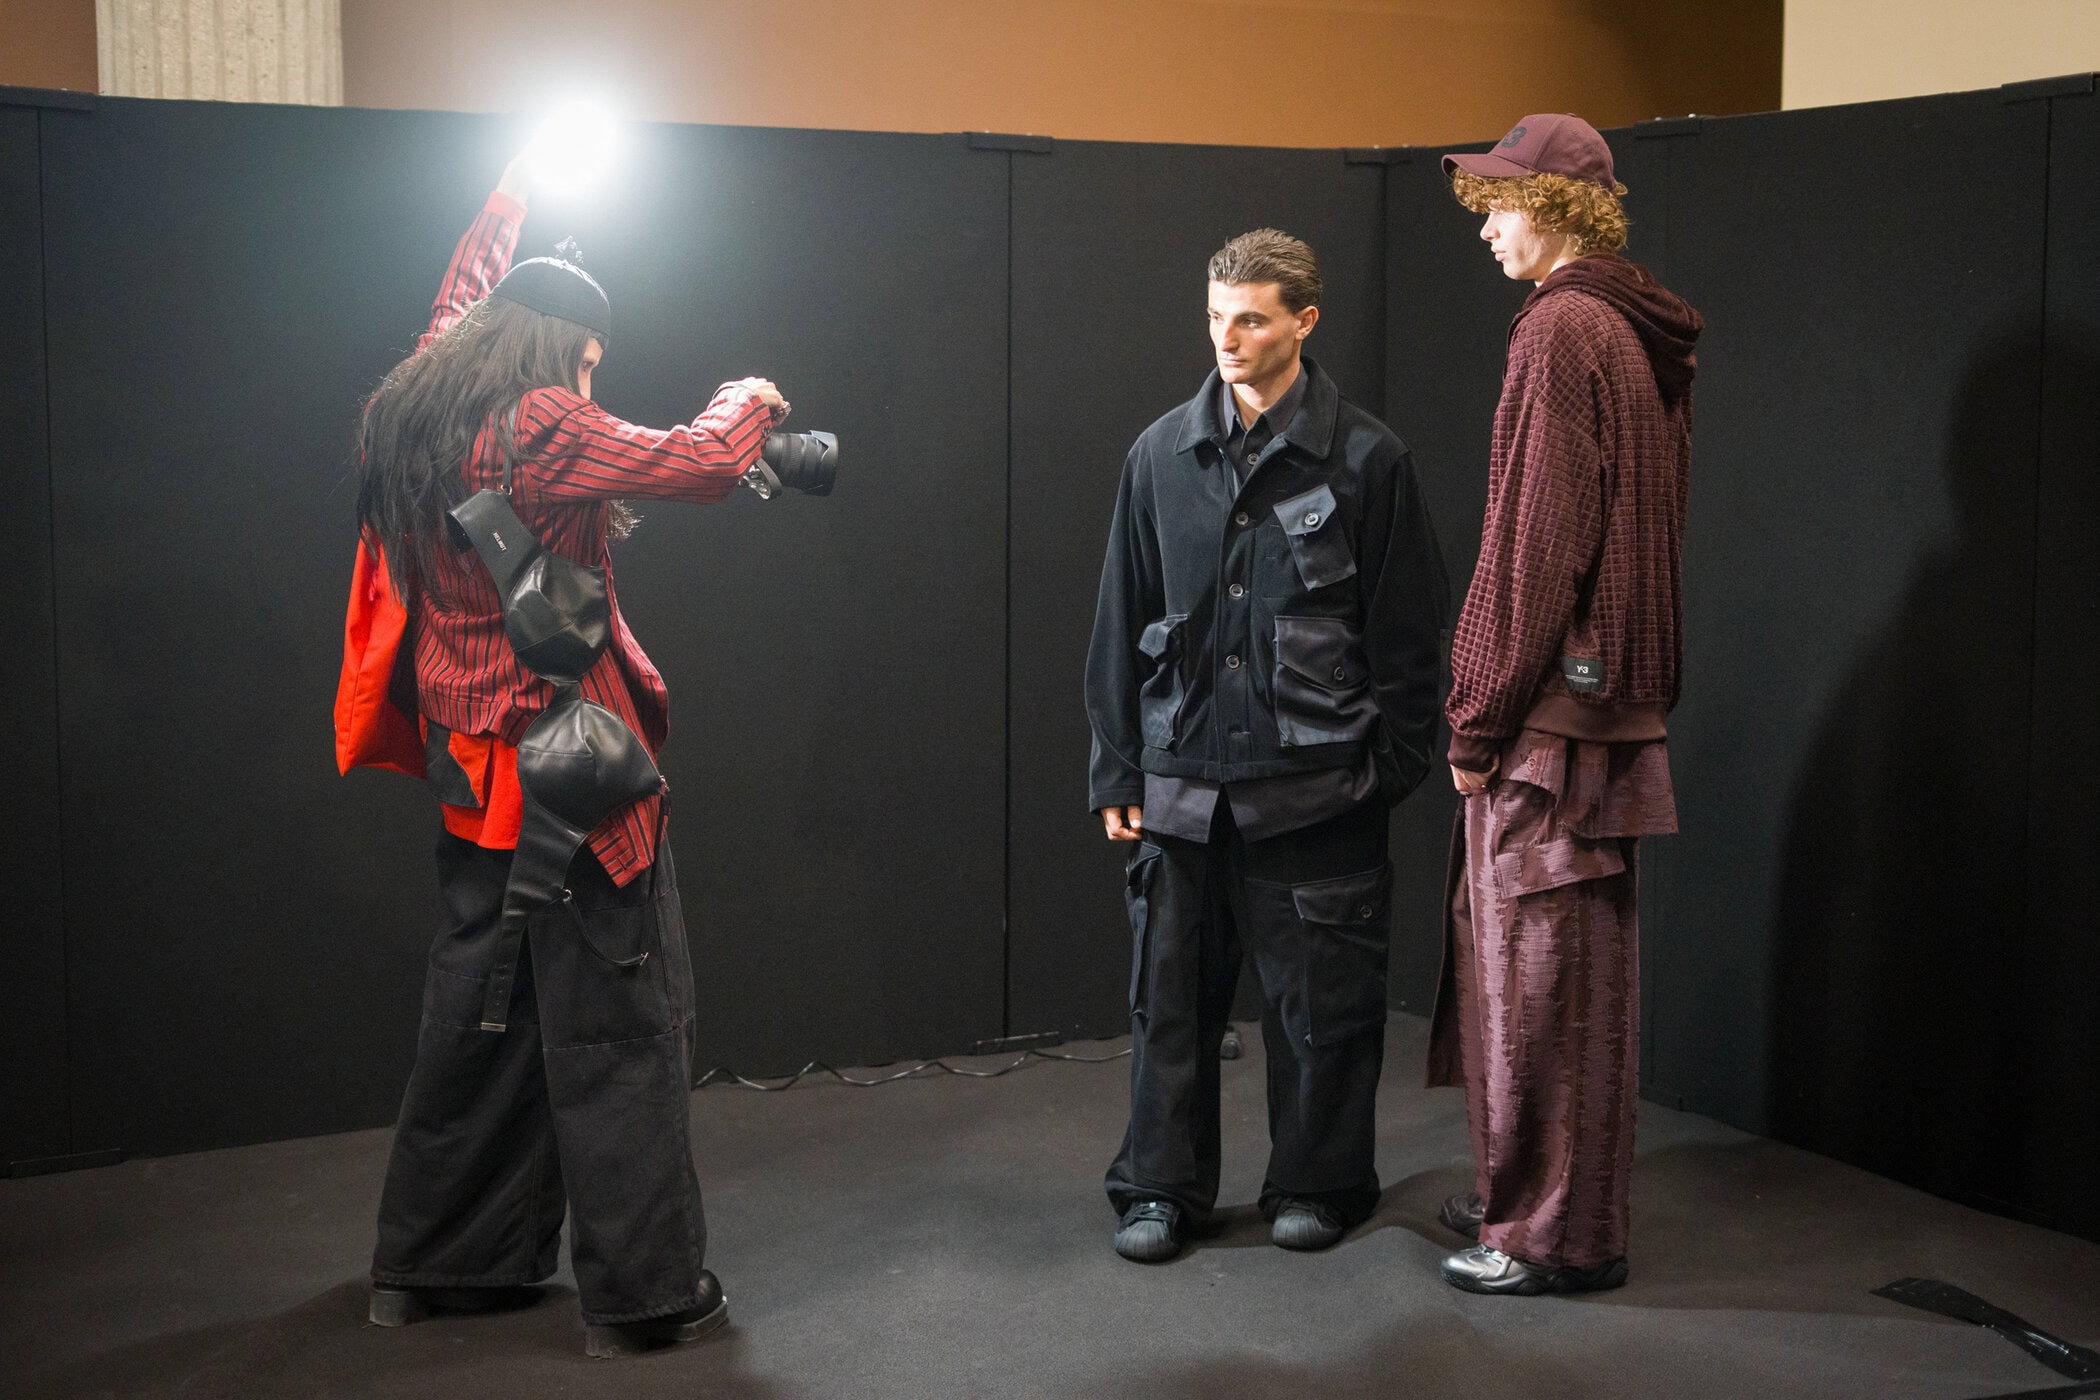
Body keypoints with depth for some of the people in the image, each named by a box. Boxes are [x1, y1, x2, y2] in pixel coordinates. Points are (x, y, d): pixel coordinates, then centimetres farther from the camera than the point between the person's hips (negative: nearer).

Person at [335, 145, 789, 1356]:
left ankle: (436, 1265, 26)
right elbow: (707, 462, -18)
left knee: (484, 1008, 18)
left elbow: (464, 295, 26)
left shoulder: (417, 418, 8)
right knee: (616, 1028, -1)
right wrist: (750, 399, 4)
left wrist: (518, 187, 39)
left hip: (473, 770, 9)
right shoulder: (538, 431, -16)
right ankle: (644, 1292, 5)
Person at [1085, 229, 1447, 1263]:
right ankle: (1161, 1187, 22)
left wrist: (1389, 770, -3)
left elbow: (1405, 634, 0)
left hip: (1316, 784, -3)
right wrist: (1117, 768, 6)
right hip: (1184, 778, 3)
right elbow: (1122, 622, 10)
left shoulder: (1366, 460, -2)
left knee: (1319, 997, 6)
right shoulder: (1163, 454, 7)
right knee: (1170, 990, 8)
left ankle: (1317, 1183, 24)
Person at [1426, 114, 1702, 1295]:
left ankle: (1560, 1234, 8)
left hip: (1554, 709, -10)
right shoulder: (1645, 335, 14)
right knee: (1572, 965, 16)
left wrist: (1480, 715, -12)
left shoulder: (1563, 333, -15)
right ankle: (1525, 1194, 27)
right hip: (1615, 698, 10)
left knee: (1544, 971, -1)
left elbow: (1536, 547, -19)